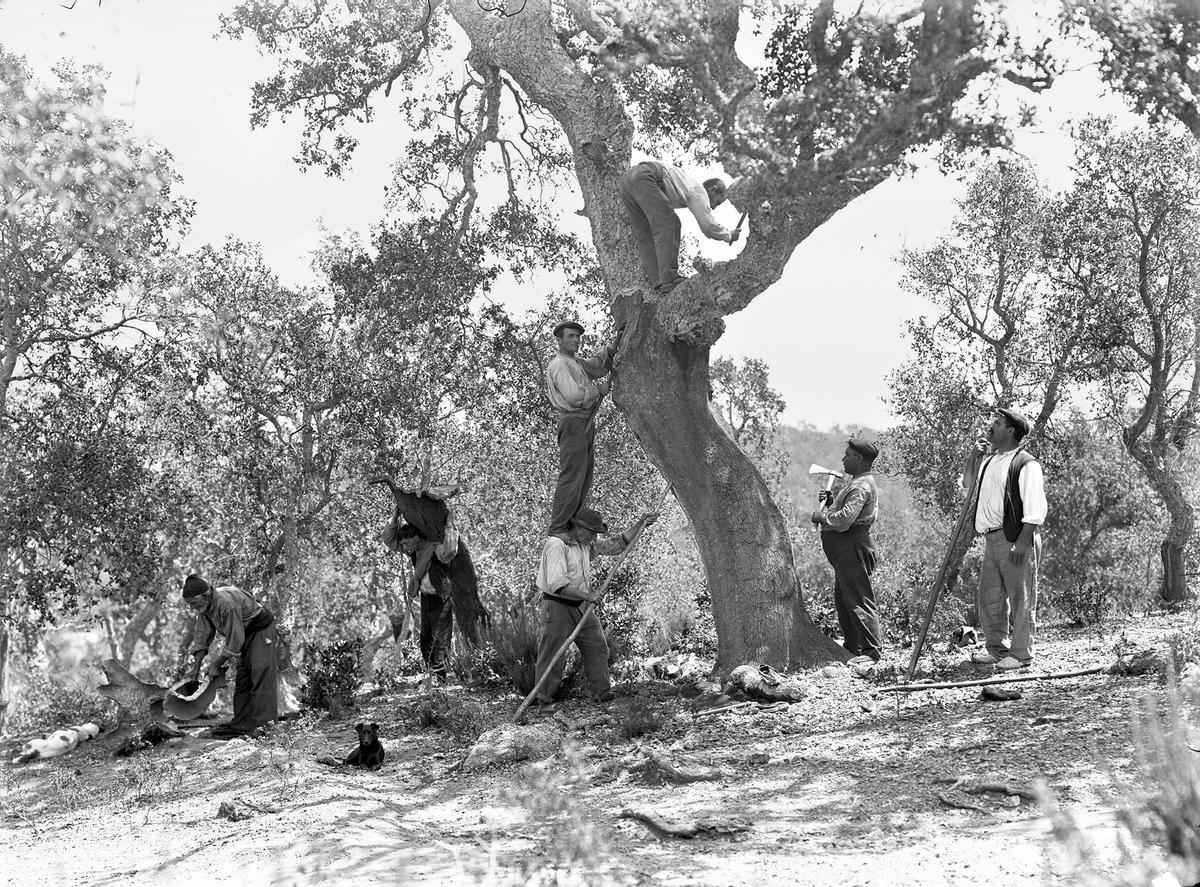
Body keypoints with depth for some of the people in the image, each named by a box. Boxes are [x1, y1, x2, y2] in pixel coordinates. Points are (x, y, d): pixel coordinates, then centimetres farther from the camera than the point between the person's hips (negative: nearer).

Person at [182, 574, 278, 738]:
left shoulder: (226, 603, -32)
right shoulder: (205, 607, -4)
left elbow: (235, 640, -28)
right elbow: (202, 637, 4)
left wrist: (217, 665, -19)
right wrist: (196, 666, -2)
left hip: (260, 630, -10)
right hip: (245, 634, 10)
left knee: (261, 675, -18)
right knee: (242, 681, 6)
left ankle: (264, 723, -22)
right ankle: (241, 725, 7)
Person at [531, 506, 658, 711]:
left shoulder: (586, 545, 9)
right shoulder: (556, 546, -18)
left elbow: (617, 544, 16)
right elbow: (556, 584, -26)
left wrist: (641, 524, 9)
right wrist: (587, 596, -23)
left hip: (582, 607, 8)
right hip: (557, 607, -8)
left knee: (597, 648, 8)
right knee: (552, 655, -6)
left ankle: (604, 693, 15)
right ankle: (544, 701, 1)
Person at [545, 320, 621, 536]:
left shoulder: (577, 362, 21)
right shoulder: (559, 365, -10)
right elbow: (573, 395, -21)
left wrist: (615, 345, 6)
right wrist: (598, 390, -8)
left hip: (586, 424, 10)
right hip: (573, 423, -10)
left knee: (585, 476, 11)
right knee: (571, 477, -13)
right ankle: (557, 530, -14)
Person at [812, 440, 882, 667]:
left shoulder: (861, 487, -18)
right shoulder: (856, 482, 17)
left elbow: (844, 520, -27)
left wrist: (822, 516, -11)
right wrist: (828, 502, 6)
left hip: (852, 546, -11)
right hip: (844, 548, 11)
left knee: (859, 600, -9)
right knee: (842, 600, 18)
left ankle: (872, 651, -8)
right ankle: (852, 646, 27)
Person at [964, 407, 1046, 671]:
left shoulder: (1026, 464, -10)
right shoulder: (990, 462, 17)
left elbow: (1034, 509, -16)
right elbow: (968, 483, 35)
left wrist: (1023, 541, -22)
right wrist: (972, 457, 18)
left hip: (1016, 540, -9)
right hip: (992, 539, 9)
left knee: (1021, 599, -2)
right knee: (988, 597, 12)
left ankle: (1021, 654, 4)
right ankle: (996, 648, 24)